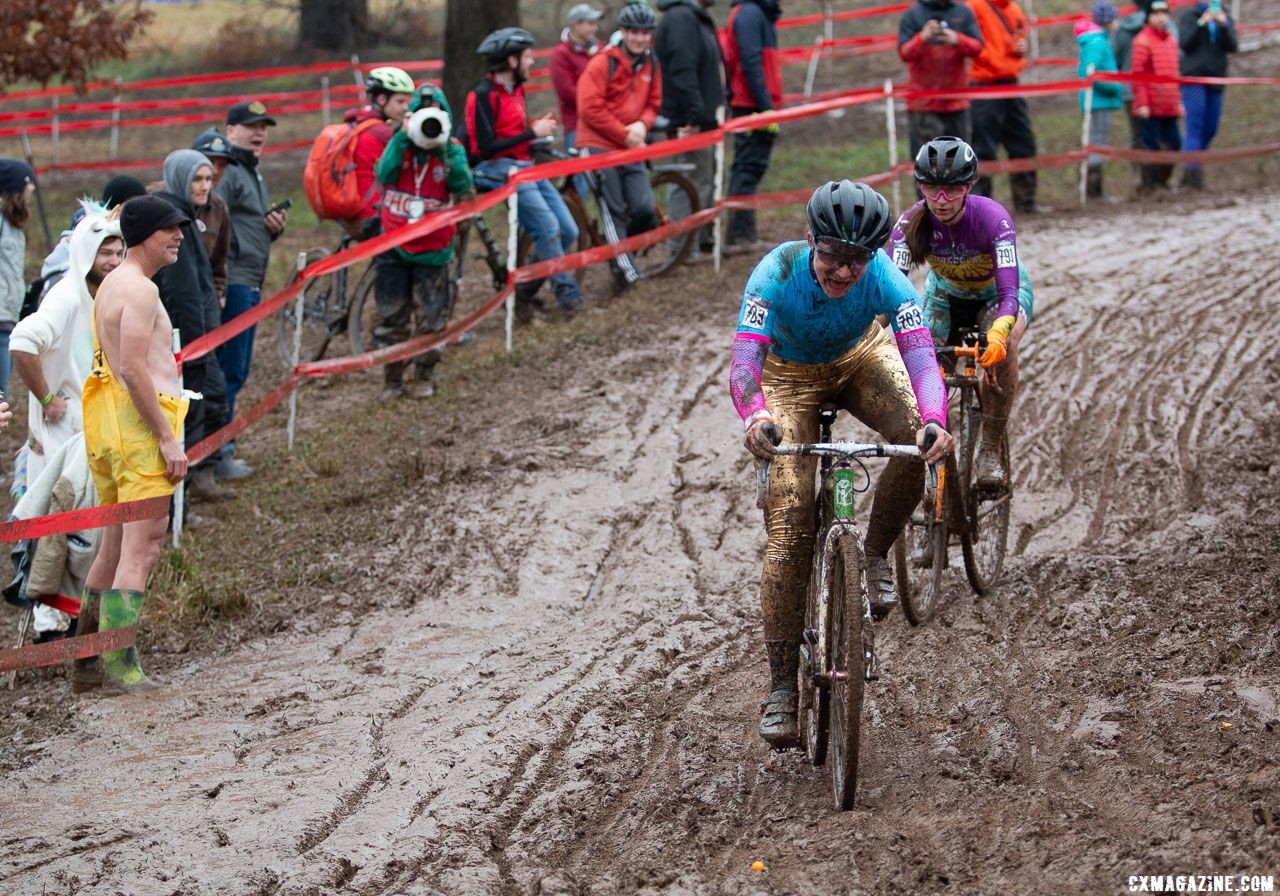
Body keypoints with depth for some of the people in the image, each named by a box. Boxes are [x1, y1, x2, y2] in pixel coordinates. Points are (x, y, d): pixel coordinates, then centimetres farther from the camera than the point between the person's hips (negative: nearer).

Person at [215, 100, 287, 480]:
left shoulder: (252, 173, 23)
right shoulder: (227, 172, -11)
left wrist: (275, 228, 9)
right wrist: (220, 284, -26)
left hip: (248, 286, 11)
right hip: (232, 285, -11)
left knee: (236, 370, 13)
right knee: (229, 370, -9)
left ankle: (218, 449, 19)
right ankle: (218, 454, -7)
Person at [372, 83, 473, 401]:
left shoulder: (452, 151, -1)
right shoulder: (399, 145, 1)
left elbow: (462, 186, -17)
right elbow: (383, 174, -17)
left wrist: (446, 147, -23)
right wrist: (402, 137, -22)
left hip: (432, 250, 0)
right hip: (394, 246, 1)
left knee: (431, 318, 4)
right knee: (391, 315, 5)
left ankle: (424, 374, 21)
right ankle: (392, 376, 17)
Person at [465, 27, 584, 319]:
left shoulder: (515, 90, 15)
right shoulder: (484, 95, -12)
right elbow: (486, 148, -17)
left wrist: (538, 127, 1)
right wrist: (532, 133, -15)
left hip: (522, 166, 9)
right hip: (497, 169, -9)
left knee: (568, 231, -2)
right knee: (548, 227, -22)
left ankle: (525, 291, 8)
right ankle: (567, 293, -11)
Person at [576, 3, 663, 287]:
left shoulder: (650, 66, 6)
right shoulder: (602, 64, -11)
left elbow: (653, 103, 15)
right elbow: (591, 109, -16)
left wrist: (642, 125, -7)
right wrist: (624, 135, -14)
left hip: (631, 148, 5)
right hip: (599, 146, -5)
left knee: (645, 210, -6)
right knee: (613, 211, -3)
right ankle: (626, 268, 2)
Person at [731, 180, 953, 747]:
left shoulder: (885, 280, -32)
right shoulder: (777, 275, -35)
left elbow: (920, 354, -42)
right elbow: (744, 363, -44)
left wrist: (934, 421, -62)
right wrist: (755, 420, -65)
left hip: (861, 359, 1)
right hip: (791, 375, -1)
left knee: (917, 437, -31)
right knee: (789, 529, -13)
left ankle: (875, 555, -4)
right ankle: (781, 687, -7)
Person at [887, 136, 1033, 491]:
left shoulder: (992, 218, -35)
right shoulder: (912, 222, -27)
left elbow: (1009, 292, -42)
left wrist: (998, 332, -62)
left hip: (997, 293, -3)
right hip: (945, 294, 3)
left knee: (1003, 345, -35)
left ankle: (991, 450, -23)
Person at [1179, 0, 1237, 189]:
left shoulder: (1226, 18, 11)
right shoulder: (1191, 16, 3)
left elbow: (1232, 46, -1)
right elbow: (1184, 43, -8)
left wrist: (1224, 26, -16)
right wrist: (1200, 24, -18)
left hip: (1216, 79, 4)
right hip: (1193, 77, -4)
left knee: (1210, 129, 5)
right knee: (1195, 124, -14)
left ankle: (1190, 173, 15)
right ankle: (1193, 169, -19)